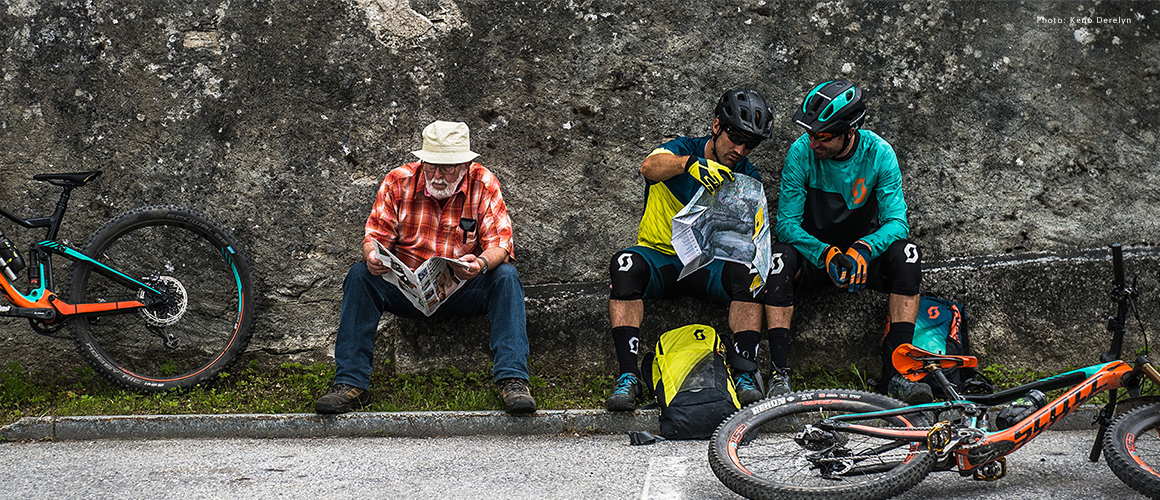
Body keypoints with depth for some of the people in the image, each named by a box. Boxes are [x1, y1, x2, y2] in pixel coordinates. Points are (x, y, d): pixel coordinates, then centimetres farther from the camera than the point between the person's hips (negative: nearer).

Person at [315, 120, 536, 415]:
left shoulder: (483, 184, -7)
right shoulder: (399, 182, -5)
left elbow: (500, 243, -13)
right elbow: (376, 234, -3)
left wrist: (482, 263, -37)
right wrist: (372, 257, -28)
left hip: (463, 293, -1)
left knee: (505, 276, -28)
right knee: (360, 276, -24)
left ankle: (512, 380, -32)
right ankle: (350, 385, -25)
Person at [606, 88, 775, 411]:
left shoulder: (747, 178, 4)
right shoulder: (681, 150, -3)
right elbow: (650, 167, -27)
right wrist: (690, 163, -47)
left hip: (710, 264, 2)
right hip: (660, 255, -1)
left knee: (747, 271, -30)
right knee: (625, 265, -33)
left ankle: (745, 375, -28)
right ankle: (628, 377, -34)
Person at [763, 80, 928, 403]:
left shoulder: (878, 153, -15)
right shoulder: (801, 152, -16)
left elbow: (896, 221, -17)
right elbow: (786, 223, -16)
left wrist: (862, 250, -37)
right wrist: (825, 254, -34)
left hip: (863, 251, 1)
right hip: (813, 249, -1)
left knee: (907, 253, -28)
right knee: (780, 256, -33)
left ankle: (896, 369, -26)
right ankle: (779, 371, -30)